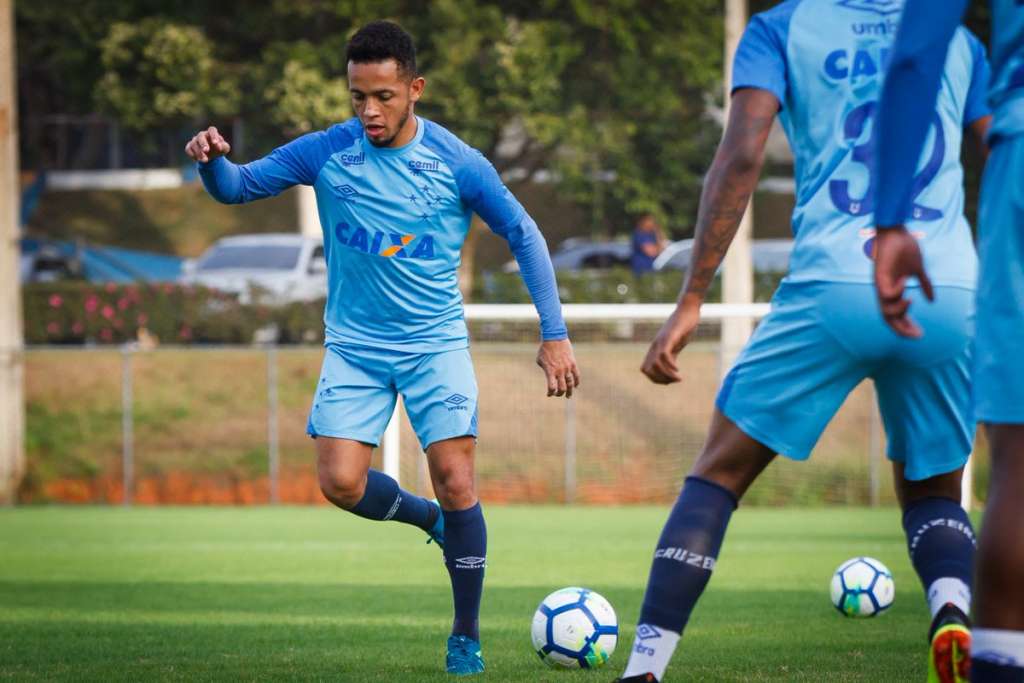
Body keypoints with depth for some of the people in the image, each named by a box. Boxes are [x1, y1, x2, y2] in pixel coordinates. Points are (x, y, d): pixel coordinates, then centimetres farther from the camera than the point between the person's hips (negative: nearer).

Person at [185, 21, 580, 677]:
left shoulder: (458, 164, -9)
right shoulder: (326, 153, -6)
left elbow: (525, 236, 1)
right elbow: (238, 186, -1)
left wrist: (555, 334, -5)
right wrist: (215, 159, -26)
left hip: (435, 343, -2)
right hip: (355, 345, 2)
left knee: (456, 482, -11)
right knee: (342, 483, -12)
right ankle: (432, 520, 21)